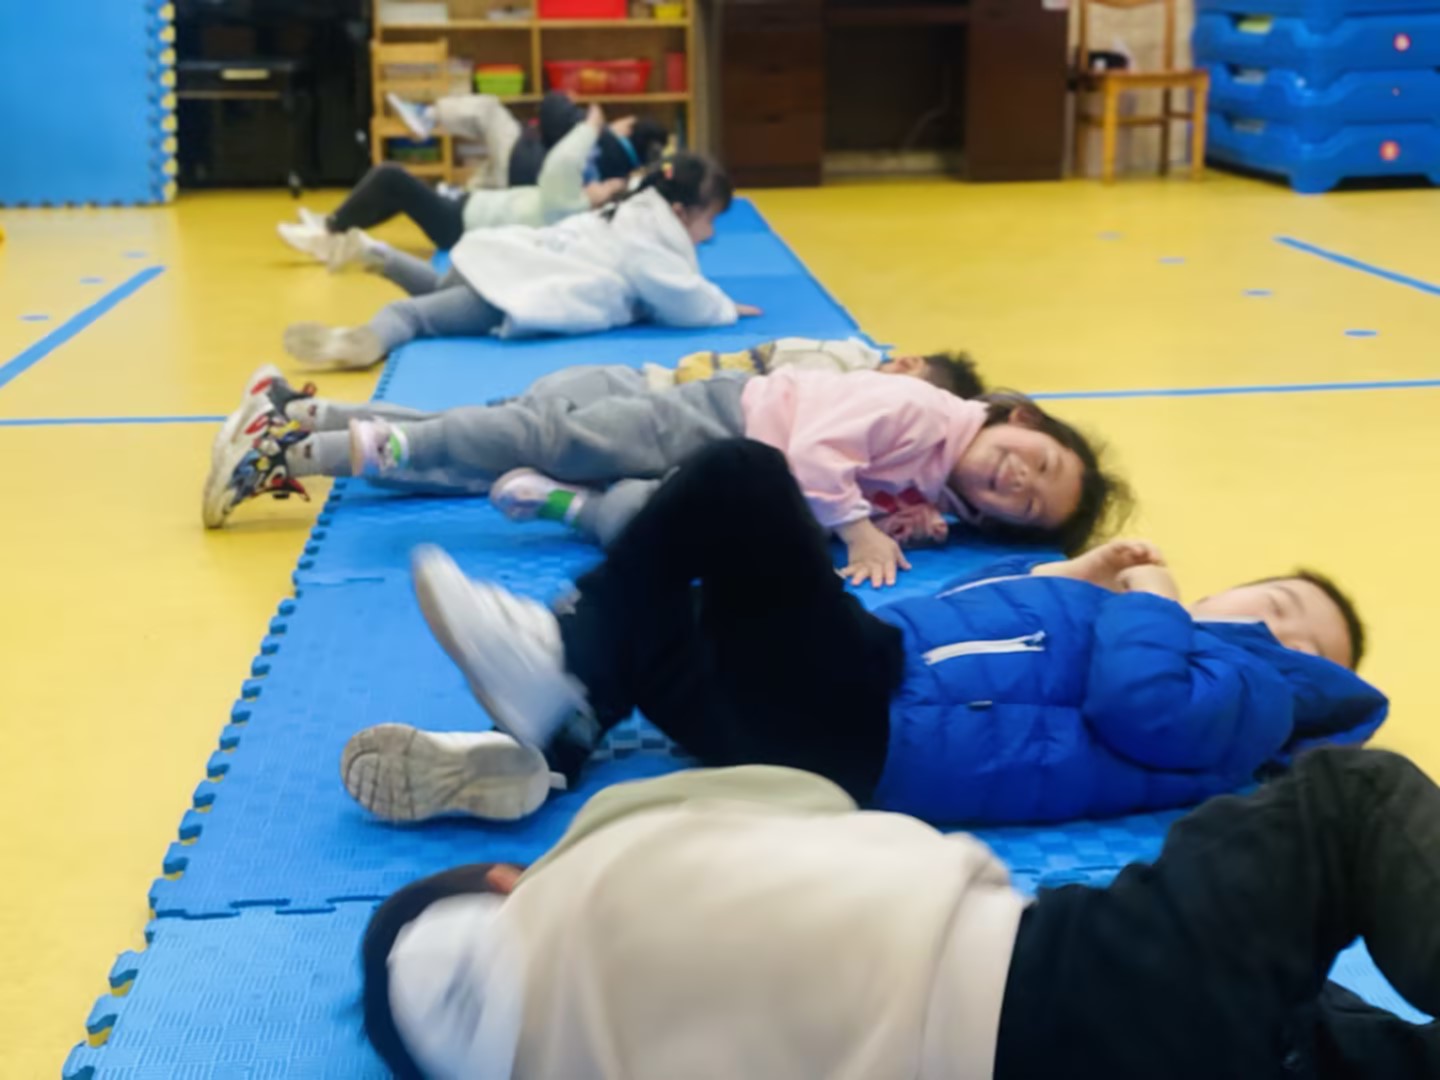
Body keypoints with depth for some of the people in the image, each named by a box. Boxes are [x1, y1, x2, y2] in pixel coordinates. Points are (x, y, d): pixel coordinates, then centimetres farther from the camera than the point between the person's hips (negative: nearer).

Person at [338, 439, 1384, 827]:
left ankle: (563, 662, -7)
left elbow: (1135, 707, -20)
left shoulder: (1246, 690, 5)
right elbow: (959, 609, 34)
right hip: (849, 713, 9)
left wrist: (1145, 598, -1)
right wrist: (1058, 577, 19)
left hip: (874, 731, -9)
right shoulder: (1174, 627, 31)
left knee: (742, 479, -16)